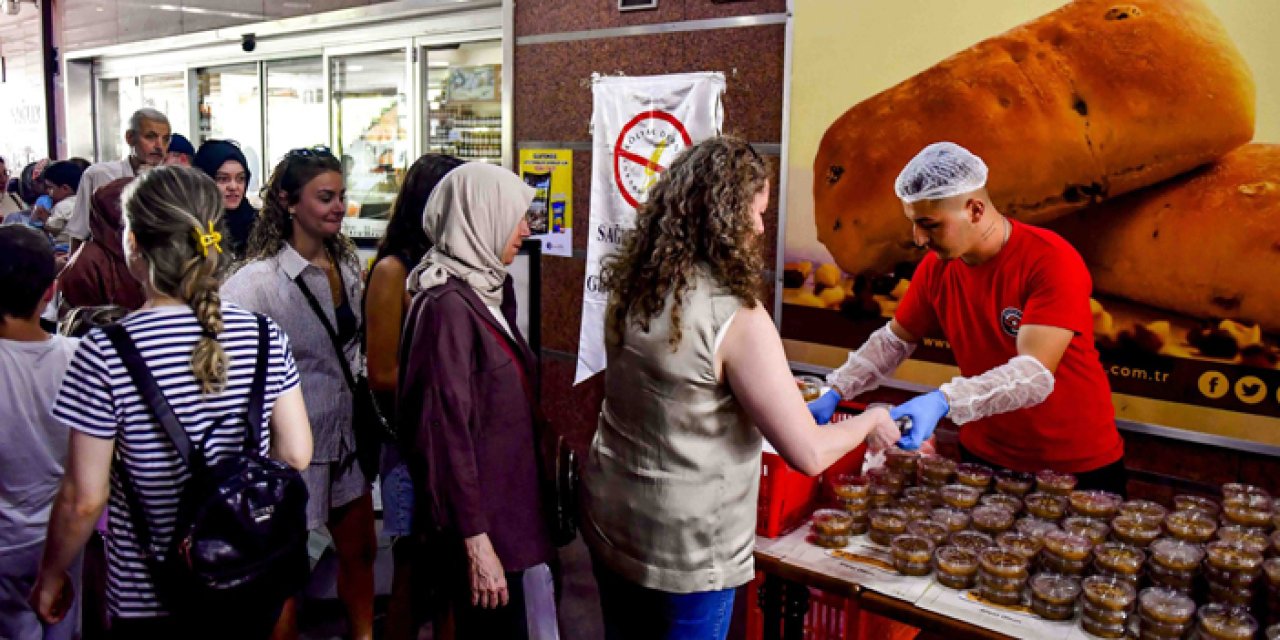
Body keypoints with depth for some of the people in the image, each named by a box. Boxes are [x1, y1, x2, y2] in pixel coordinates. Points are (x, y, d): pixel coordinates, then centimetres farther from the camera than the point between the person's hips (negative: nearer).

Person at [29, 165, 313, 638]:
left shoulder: (104, 355, -19)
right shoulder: (264, 336, -10)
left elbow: (84, 500, -14)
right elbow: (296, 453, -5)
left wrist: (50, 577, 3)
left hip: (149, 601, -3)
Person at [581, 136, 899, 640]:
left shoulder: (632, 288, -4)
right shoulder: (736, 317, -24)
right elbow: (809, 455, -19)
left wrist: (774, 390, 19)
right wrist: (869, 423, 1)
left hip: (608, 520, 6)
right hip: (682, 547, -6)